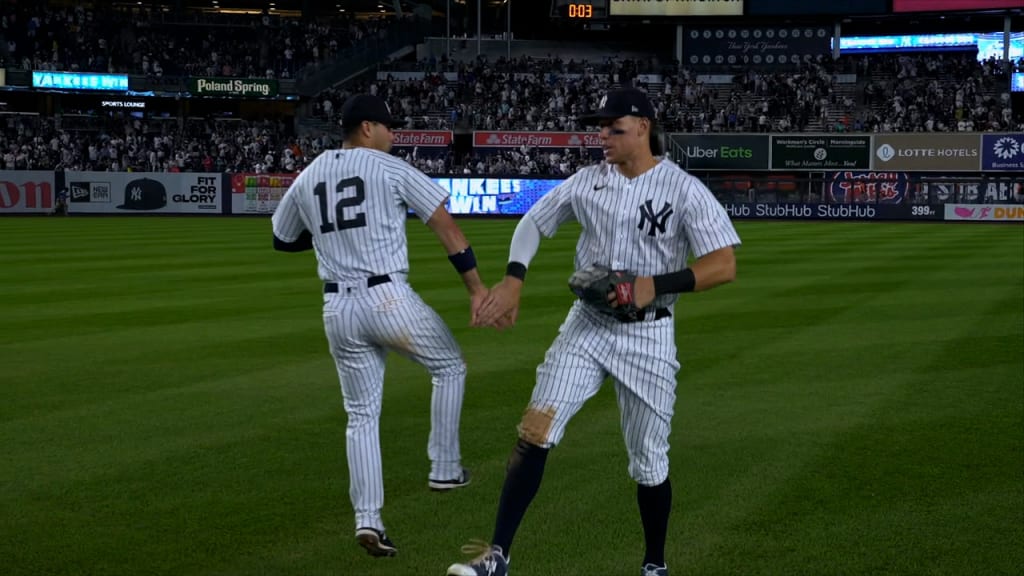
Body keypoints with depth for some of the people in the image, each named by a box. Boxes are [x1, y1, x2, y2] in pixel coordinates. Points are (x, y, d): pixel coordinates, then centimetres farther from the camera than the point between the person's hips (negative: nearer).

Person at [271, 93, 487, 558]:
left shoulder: (306, 178, 12)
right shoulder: (392, 169, -2)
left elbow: (282, 241, 25)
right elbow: (446, 228, -5)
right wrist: (476, 288, -3)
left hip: (337, 309, 5)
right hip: (389, 298, -4)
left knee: (362, 414, 12)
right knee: (449, 367, 21)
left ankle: (367, 518, 3)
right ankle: (444, 469, 22)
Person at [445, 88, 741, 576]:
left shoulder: (684, 189, -10)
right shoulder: (588, 181, 3)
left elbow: (724, 265, -15)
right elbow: (533, 221, 13)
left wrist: (655, 285, -25)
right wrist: (513, 280, -3)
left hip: (648, 337, -3)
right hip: (587, 325, 3)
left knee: (649, 462, 7)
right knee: (535, 430, -14)